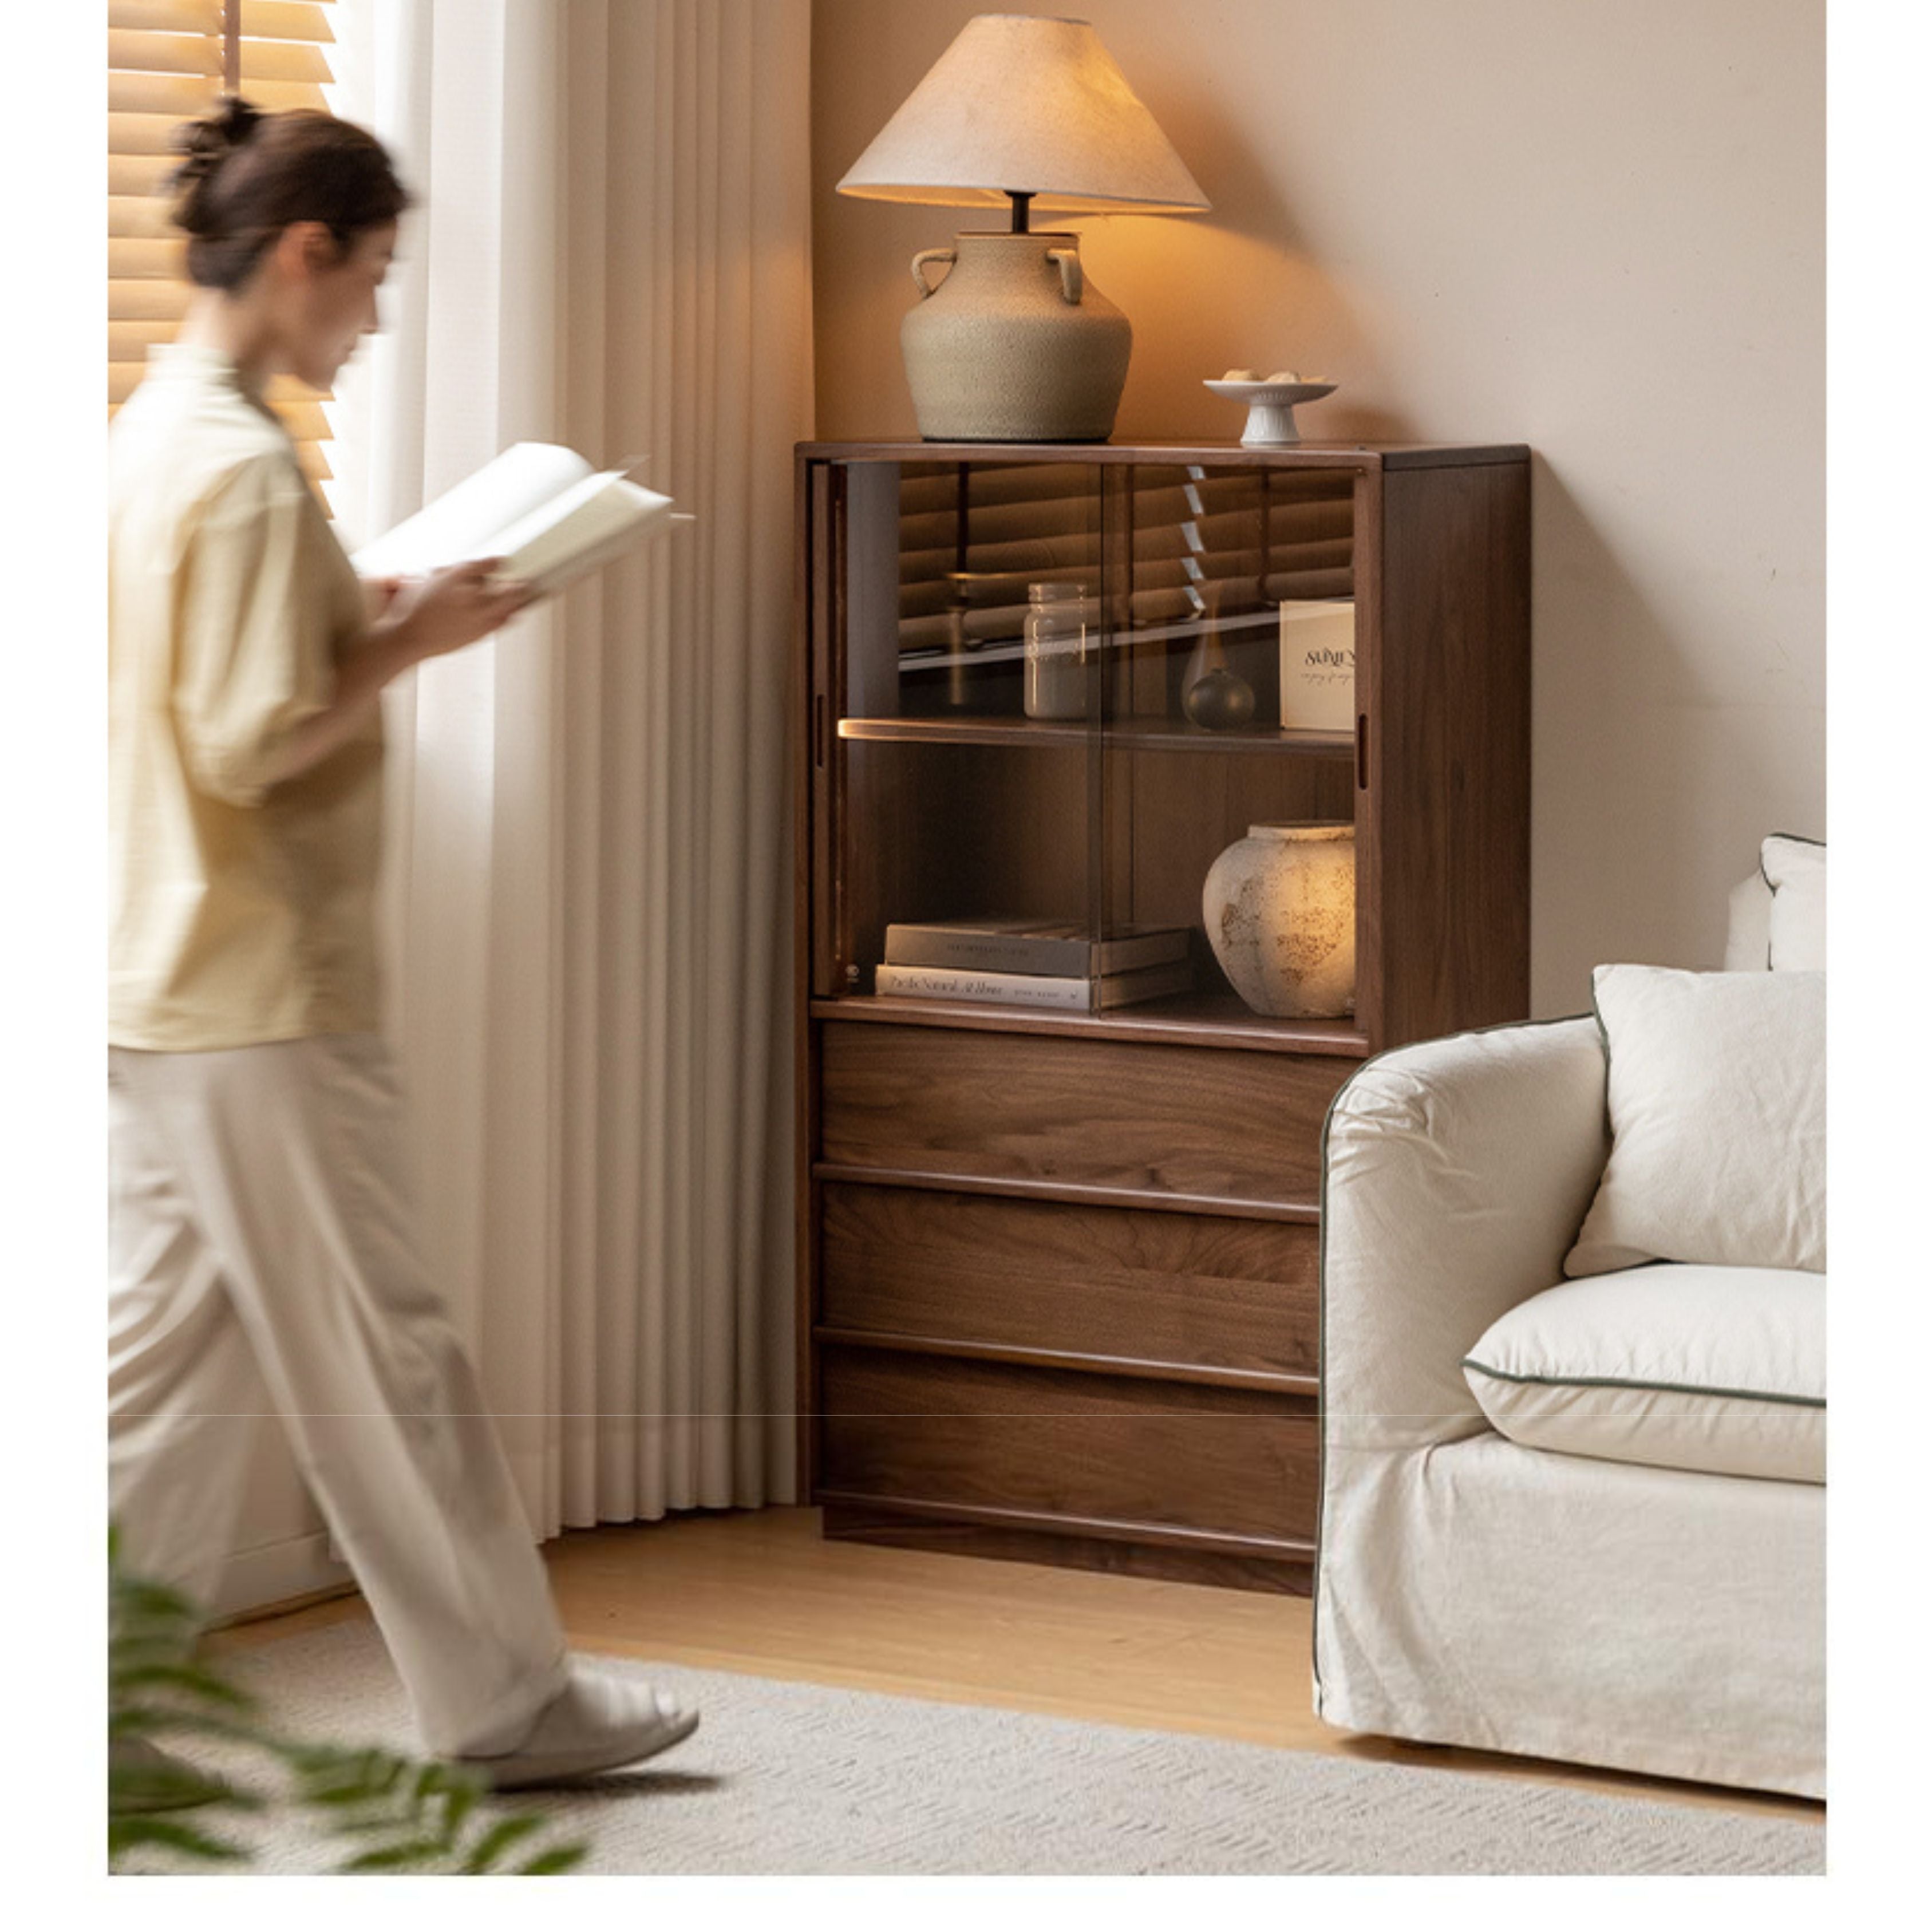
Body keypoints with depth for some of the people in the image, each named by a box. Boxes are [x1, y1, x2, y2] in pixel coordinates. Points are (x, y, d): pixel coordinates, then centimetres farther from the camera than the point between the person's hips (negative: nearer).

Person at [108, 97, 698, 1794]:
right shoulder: (247, 466, -19)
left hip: (165, 986, 10)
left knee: (174, 1348, 13)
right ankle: (502, 1702, 13)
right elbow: (251, 746, -22)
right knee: (383, 1359, 2)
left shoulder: (156, 432, 11)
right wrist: (411, 642, -12)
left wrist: (369, 620, 11)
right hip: (265, 997, -9)